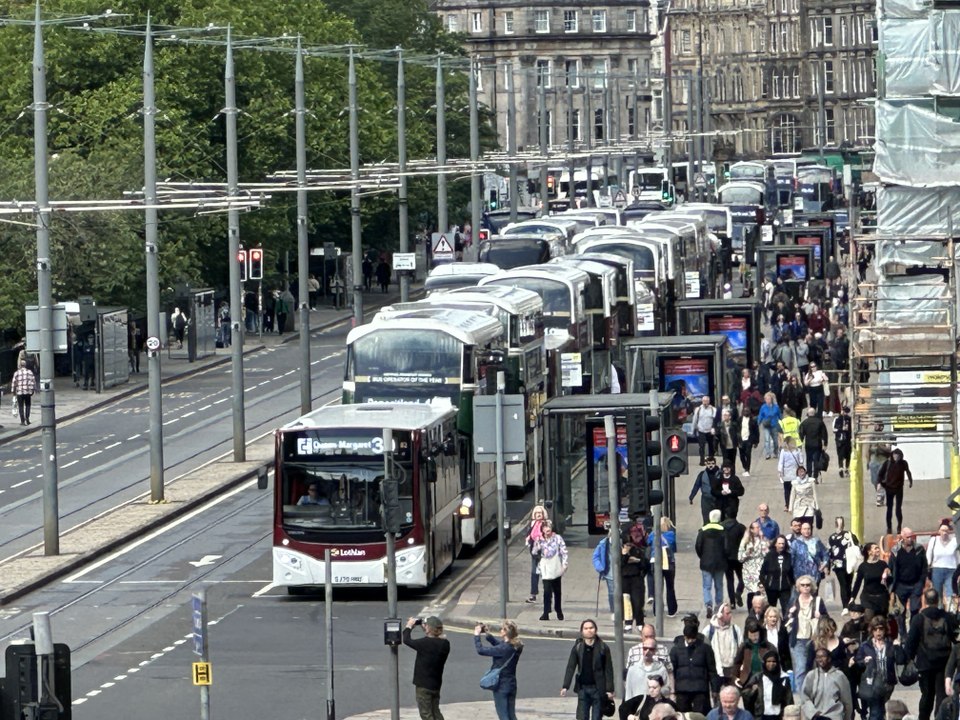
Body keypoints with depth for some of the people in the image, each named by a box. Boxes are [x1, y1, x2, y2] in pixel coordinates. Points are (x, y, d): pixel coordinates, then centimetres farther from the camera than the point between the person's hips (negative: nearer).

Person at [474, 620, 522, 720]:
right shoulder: (516, 646, 0)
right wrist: (487, 634, 10)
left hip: (501, 686, -7)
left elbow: (481, 650, -20)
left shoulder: (503, 649, -25)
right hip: (511, 685, 7)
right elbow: (498, 643, 17)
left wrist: (476, 635, -7)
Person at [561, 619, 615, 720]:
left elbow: (608, 669, -2)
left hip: (598, 688, -1)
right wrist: (565, 687, -11)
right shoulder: (577, 647, 1)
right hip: (583, 688, 1)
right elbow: (570, 667, -2)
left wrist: (609, 689, -7)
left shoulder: (603, 647, -3)